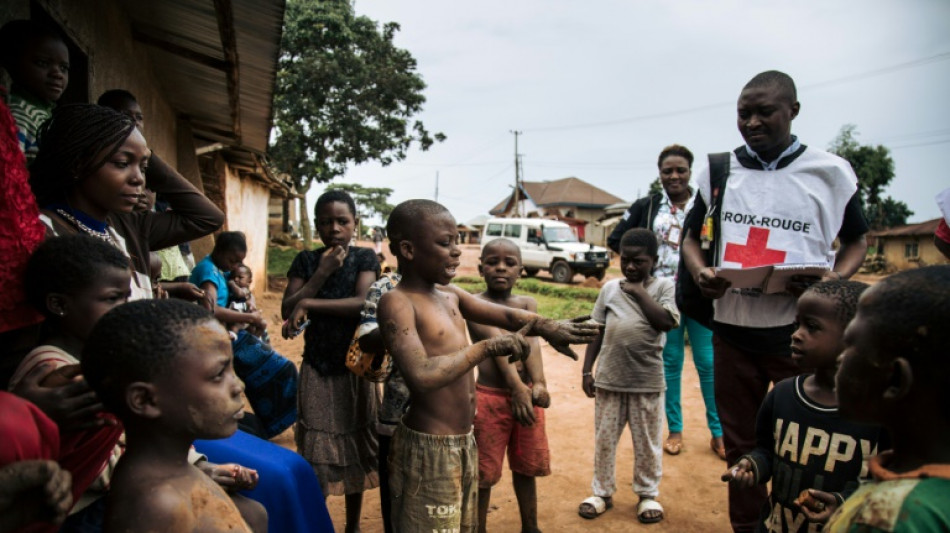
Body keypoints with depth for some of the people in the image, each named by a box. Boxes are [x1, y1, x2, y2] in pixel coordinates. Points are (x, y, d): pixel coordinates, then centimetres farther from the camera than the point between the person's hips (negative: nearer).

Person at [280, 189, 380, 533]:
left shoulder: (364, 258, -3)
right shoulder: (306, 261, 2)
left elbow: (363, 303, -19)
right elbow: (287, 310, -6)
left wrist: (308, 304, -23)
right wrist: (322, 273, -14)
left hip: (354, 367, -1)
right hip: (316, 368, 1)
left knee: (354, 446, 10)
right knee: (316, 451, 1)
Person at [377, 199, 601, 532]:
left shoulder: (450, 295, 7)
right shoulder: (397, 302, -18)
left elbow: (504, 315, -1)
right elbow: (422, 376, -31)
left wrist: (546, 326, -19)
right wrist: (489, 347, -28)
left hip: (464, 443, 8)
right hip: (428, 449, -8)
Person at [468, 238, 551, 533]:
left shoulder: (528, 303, 6)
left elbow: (531, 341, -11)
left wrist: (538, 384, -27)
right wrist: (517, 388, -33)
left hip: (527, 394, 5)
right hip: (490, 398, -4)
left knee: (527, 467, 19)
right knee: (483, 473, 5)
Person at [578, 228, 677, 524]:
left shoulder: (664, 286, -3)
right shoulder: (610, 288, 3)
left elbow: (666, 322, -19)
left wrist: (640, 291, -13)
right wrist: (587, 369, 3)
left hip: (647, 380, -2)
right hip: (609, 378, 2)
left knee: (647, 442, 12)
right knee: (604, 439, 12)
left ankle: (648, 494, 31)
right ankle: (602, 492, 28)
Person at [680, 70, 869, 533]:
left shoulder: (830, 172, 0)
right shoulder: (718, 170, 5)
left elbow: (856, 242, 10)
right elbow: (691, 238, 12)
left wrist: (834, 278, -12)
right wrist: (701, 272, -10)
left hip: (800, 331, -2)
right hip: (733, 329, 2)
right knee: (739, 444, 14)